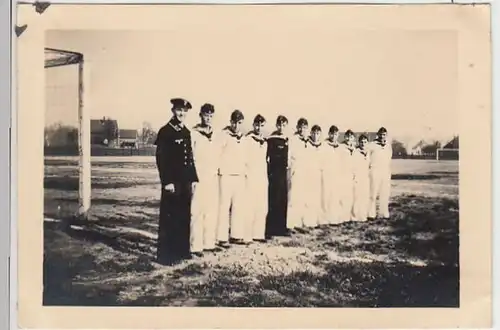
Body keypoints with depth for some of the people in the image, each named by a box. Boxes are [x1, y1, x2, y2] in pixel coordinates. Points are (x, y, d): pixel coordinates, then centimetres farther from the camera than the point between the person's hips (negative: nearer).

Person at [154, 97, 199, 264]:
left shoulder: (186, 132, 14)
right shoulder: (165, 132, -7)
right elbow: (161, 159, -13)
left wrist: (193, 179, 11)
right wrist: (167, 181, -18)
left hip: (186, 182, 7)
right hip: (172, 183, -7)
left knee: (185, 218, 12)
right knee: (168, 219, -2)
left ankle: (182, 250, 22)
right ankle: (165, 254, 4)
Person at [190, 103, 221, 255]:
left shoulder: (215, 134, 12)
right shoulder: (193, 133, -5)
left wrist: (216, 170, 9)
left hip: (213, 177, 6)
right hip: (198, 177, -6)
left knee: (212, 211, 6)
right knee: (197, 211, -7)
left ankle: (209, 243, 14)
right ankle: (196, 246, -3)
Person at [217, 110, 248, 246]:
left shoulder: (243, 137, 13)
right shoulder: (224, 135, -7)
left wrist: (245, 171, 13)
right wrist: (220, 169, -10)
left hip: (240, 176, 7)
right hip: (226, 175, -6)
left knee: (239, 206, 8)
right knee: (225, 206, -5)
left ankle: (236, 235, 16)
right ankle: (222, 238, -1)